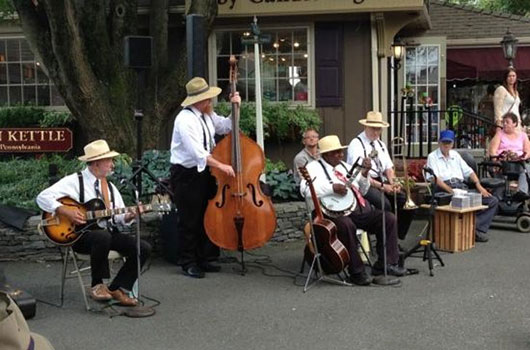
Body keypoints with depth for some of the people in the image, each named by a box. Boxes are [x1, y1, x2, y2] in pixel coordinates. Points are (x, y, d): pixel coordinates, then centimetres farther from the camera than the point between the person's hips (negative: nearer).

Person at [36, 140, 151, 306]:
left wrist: (129, 216, -9)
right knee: (103, 236, -41)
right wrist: (65, 211, -22)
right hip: (80, 234, -6)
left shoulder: (110, 186, 16)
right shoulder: (74, 181, -4)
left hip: (109, 233, 6)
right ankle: (97, 285, -18)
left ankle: (117, 288, 0)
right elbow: (43, 197, -12)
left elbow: (120, 217, 13)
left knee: (143, 248, -12)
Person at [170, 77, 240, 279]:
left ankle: (202, 260, 25)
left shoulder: (207, 115, 6)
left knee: (206, 218, 13)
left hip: (204, 172, 9)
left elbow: (225, 127, 17)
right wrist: (221, 166, -26)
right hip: (186, 175, -9)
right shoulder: (185, 119, -20)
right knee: (189, 221, 0)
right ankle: (188, 263, 11)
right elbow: (197, 152, -26)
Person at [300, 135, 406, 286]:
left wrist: (364, 173, 8)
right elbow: (306, 190, -20)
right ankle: (356, 272, -24)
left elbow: (362, 191, 25)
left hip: (360, 208, 7)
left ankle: (386, 264, 2)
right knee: (346, 225, -38)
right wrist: (332, 188, -26)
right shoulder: (314, 167, 0)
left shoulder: (345, 166, 22)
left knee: (388, 218, -6)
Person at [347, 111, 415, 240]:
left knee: (406, 202, -15)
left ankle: (398, 237, -4)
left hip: (381, 181, 7)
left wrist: (393, 183, -8)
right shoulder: (356, 145, -9)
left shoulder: (380, 144, 16)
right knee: (385, 204, -32)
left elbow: (388, 168, 15)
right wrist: (382, 186, -21)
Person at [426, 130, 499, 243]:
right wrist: (451, 191, -20)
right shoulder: (432, 157, 7)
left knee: (493, 200, -11)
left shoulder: (455, 155, 25)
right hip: (445, 189, -6)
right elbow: (435, 178, -7)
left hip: (461, 186, 6)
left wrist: (479, 186, 4)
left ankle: (478, 229, -19)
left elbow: (469, 171, 23)